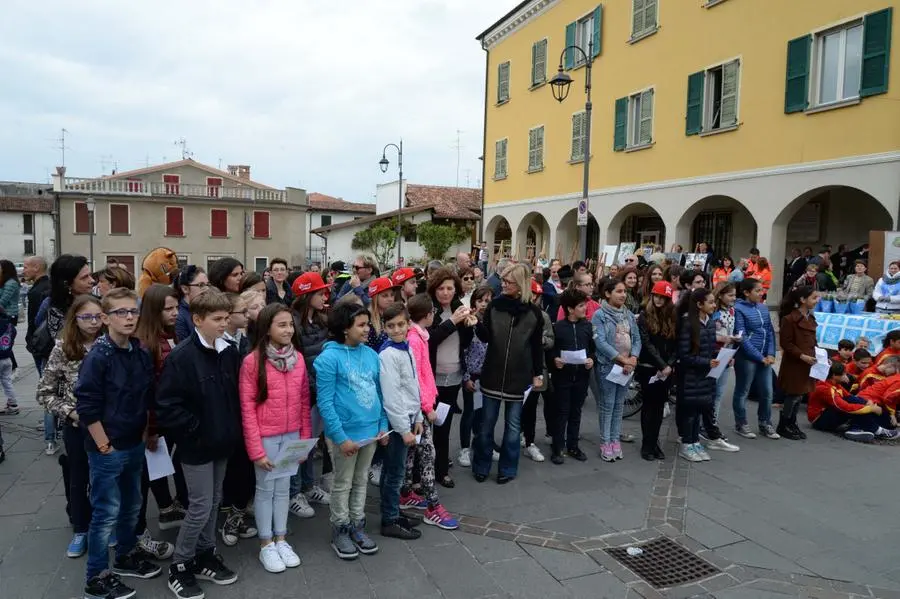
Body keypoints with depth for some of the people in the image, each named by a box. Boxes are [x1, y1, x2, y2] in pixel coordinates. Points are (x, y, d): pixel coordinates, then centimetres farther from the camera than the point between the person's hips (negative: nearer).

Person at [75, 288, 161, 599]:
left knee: (132, 505, 20)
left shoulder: (142, 354, 1)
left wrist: (145, 434, 8)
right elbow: (87, 406, -19)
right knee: (106, 513, 4)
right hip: (107, 450, -6)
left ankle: (127, 557, 39)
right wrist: (104, 446, -16)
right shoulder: (98, 357, -18)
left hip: (135, 445, 6)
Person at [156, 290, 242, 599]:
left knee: (214, 502, 18)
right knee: (200, 507, 1)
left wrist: (234, 430, 4)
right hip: (197, 445, -6)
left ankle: (205, 556, 34)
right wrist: (195, 431, -16)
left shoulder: (229, 352, 2)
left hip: (222, 442, 6)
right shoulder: (181, 356, -19)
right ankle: (179, 566, 20)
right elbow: (167, 405, -20)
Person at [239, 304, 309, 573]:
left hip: (291, 435, 4)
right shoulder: (252, 361, -13)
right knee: (266, 488, 9)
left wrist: (306, 437, 5)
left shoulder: (298, 358, 1)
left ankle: (281, 539, 30)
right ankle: (266, 544, 24)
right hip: (266, 436, -4)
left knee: (284, 487, 15)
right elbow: (247, 408, -12)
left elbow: (304, 401, 6)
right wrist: (256, 449, -13)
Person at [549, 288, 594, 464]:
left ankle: (573, 446, 25)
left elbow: (593, 348, 10)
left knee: (576, 411, 13)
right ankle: (557, 448, 12)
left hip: (581, 375, 4)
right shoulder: (558, 327, -9)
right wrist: (555, 359, -23)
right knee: (561, 412, 3)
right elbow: (549, 349, -5)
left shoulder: (587, 325, 4)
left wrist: (591, 359, -9)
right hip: (562, 375, -4)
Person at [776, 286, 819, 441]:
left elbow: (812, 341, 19)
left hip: (808, 364, 8)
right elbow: (785, 343, -16)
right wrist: (802, 356, -20)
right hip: (793, 364, -8)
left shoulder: (811, 318, 12)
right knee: (792, 396, -1)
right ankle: (783, 426, 11)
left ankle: (792, 424, 25)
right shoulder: (789, 319, -15)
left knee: (800, 395, 13)